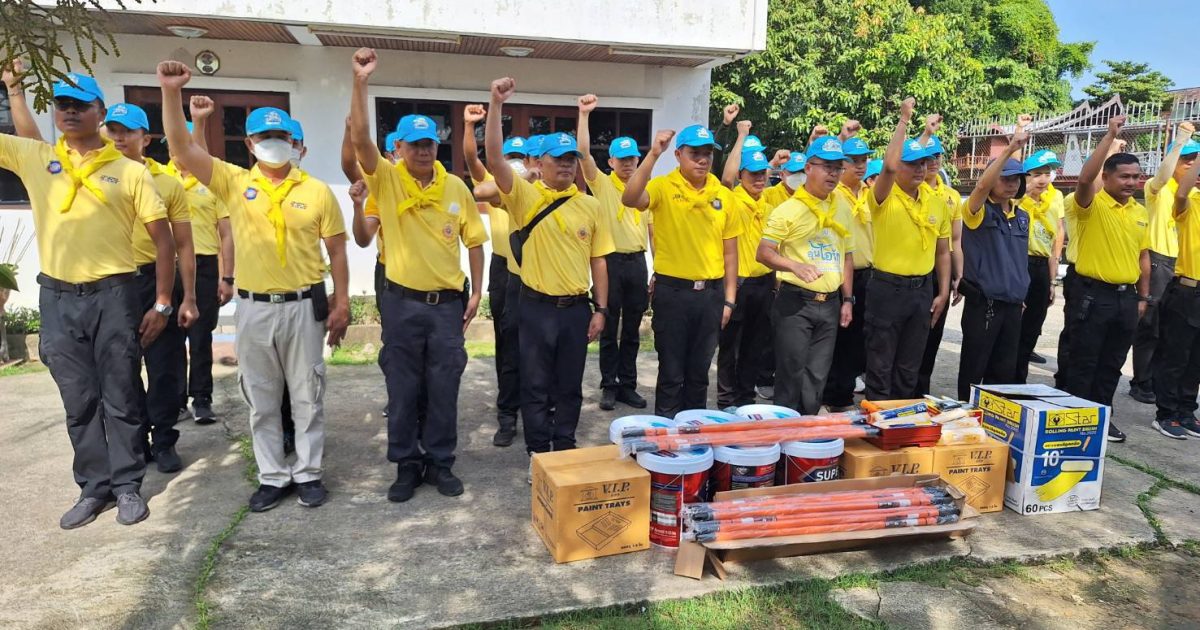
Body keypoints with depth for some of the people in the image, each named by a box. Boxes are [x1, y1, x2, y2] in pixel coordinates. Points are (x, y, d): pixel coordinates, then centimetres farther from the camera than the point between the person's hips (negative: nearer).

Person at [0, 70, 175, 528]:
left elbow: (163, 240, 0)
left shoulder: (131, 172, -1)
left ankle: (127, 485, 18)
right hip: (57, 298, 3)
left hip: (112, 296, -3)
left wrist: (162, 304, -4)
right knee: (79, 399, 10)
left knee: (120, 397, 5)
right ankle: (94, 487, 22)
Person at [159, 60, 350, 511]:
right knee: (261, 399, 11)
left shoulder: (316, 191, 0)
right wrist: (171, 92, -19)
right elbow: (182, 148, -8)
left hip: (303, 305, -1)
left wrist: (341, 303, 0)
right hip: (254, 307, 2)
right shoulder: (234, 182, 3)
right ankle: (272, 477, 24)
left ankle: (308, 473, 21)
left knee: (307, 395, 8)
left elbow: (336, 250, 3)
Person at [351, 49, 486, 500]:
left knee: (444, 389, 8)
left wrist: (476, 292, 3)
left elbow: (473, 240, 8)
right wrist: (360, 82, -26)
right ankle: (406, 465, 22)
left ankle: (440, 463, 23)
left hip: (447, 303, 1)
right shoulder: (387, 180, -3)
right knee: (402, 389, 8)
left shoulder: (456, 187, 3)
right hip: (402, 303, -1)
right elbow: (360, 138, -18)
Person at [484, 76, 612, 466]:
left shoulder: (590, 206, 6)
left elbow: (598, 260, 8)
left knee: (569, 387, 12)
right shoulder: (525, 196, -3)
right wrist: (497, 104, -25)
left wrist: (601, 309, 3)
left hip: (577, 308, 3)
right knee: (536, 386, 7)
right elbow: (494, 157, -17)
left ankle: (565, 451, 26)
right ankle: (538, 454, 20)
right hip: (538, 307, -2)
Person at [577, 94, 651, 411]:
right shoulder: (602, 184, -1)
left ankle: (628, 385, 19)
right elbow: (584, 153, -15)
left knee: (632, 330, 10)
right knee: (609, 328, 4)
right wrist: (584, 115, -23)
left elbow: (651, 228, 14)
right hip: (611, 261, -3)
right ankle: (609, 385, 14)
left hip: (637, 262, 4)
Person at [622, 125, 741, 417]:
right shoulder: (663, 187, -6)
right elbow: (630, 199, -28)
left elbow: (729, 251, 9)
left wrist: (729, 298, 6)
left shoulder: (723, 195, 6)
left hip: (711, 293, 4)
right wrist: (653, 154, -30)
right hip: (672, 291, -4)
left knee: (699, 371, 15)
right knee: (671, 372, 6)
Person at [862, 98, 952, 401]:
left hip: (922, 290, 5)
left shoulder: (937, 202, 7)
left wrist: (943, 292, 8)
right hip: (887, 288, -5)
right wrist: (904, 120, -21)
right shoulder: (884, 198, -9)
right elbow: (888, 166, -31)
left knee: (909, 367, 14)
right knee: (881, 365, 2)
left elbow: (943, 251, 13)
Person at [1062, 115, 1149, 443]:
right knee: (1083, 363, 1)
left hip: (1126, 296, 6)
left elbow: (1143, 256, 17)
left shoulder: (1141, 213, 12)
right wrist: (1110, 135, -27)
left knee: (1112, 365, 14)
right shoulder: (1093, 204, -8)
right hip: (1093, 294, -6)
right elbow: (1085, 177, -29)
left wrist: (1143, 296, 14)